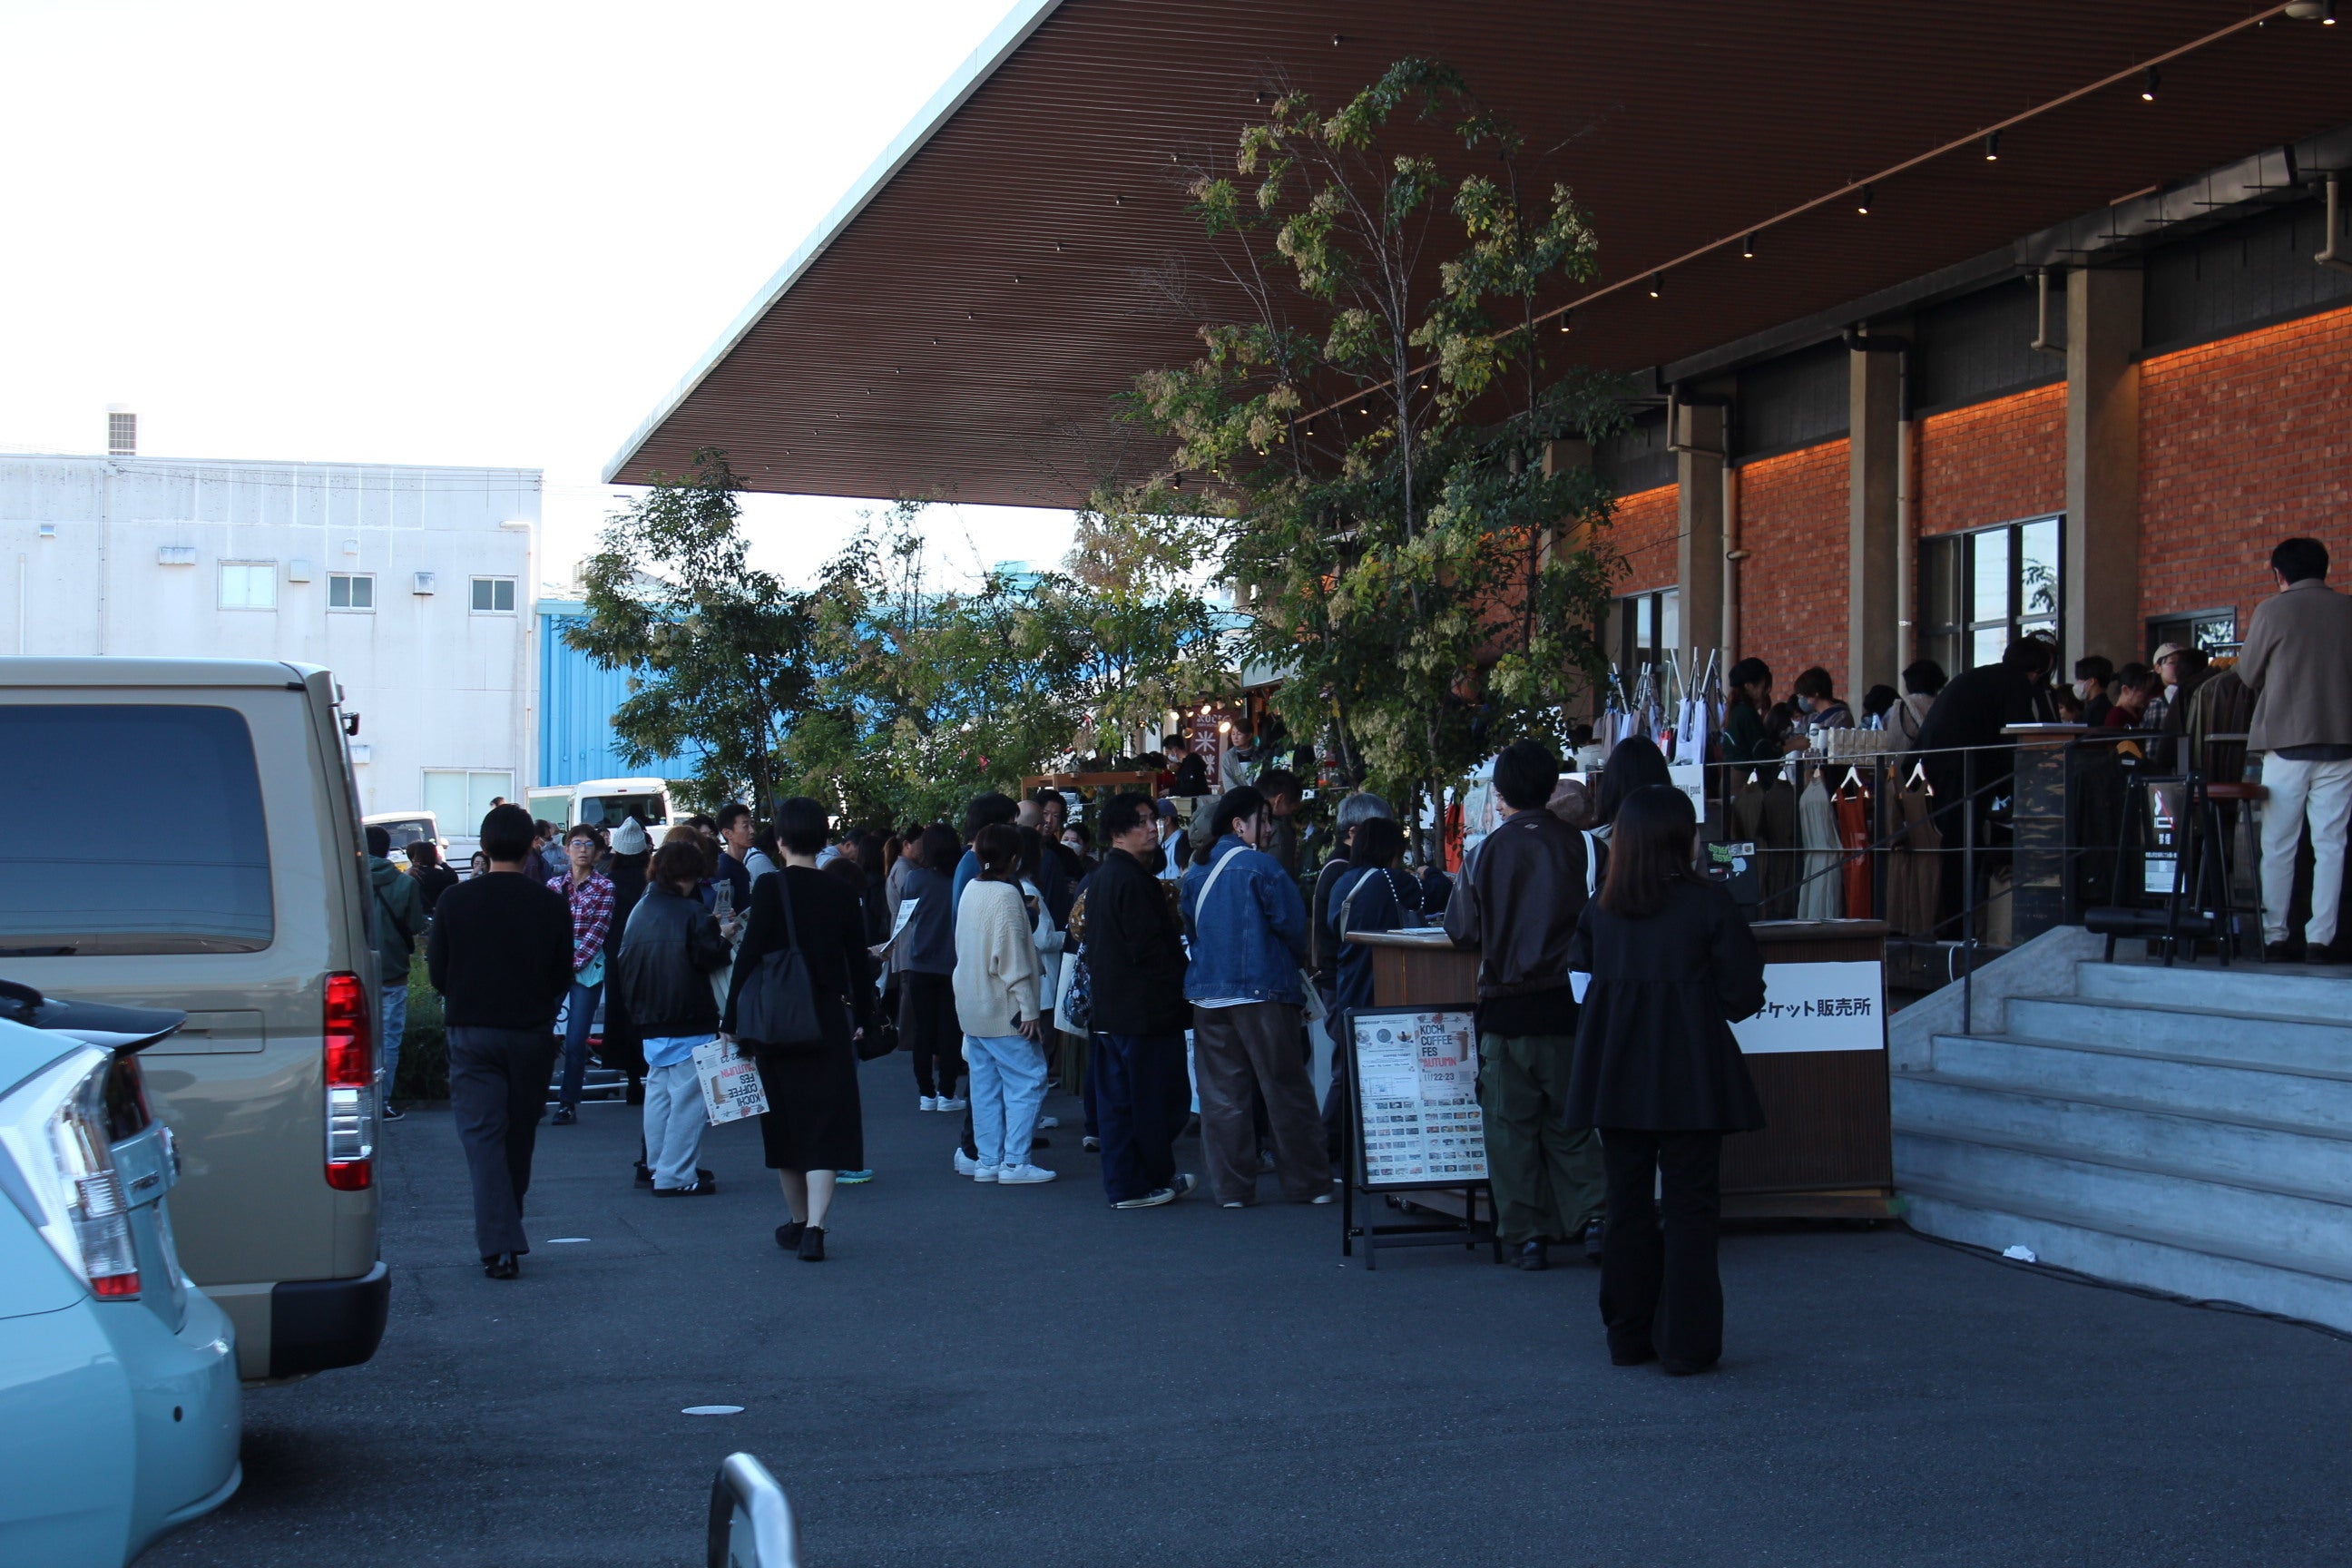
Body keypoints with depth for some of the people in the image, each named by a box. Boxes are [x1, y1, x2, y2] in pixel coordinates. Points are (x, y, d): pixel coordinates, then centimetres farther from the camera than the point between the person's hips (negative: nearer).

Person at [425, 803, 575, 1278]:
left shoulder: (455, 900, -7)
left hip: (471, 1031, -1)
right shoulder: (550, 904, -5)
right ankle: (508, 1235, 26)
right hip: (531, 1034, 1)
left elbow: (437, 973, 0)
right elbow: (563, 977, 2)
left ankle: (498, 1244, -14)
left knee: (481, 1134, -2)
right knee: (519, 1136, 15)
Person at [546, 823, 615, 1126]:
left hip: (587, 966, -2)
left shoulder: (604, 886, 3)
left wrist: (574, 962, -12)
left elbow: (599, 930, -4)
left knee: (576, 1040, -2)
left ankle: (569, 1102, 8)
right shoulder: (554, 885, 12)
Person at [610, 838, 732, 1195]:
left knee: (658, 1092, 16)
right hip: (689, 1020, -7)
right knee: (688, 1097, -5)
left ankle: (658, 1166, 21)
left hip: (650, 1019, 7)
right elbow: (708, 958, -15)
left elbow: (622, 964, 14)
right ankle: (675, 1175, -8)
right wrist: (724, 938, 4)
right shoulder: (690, 912, -12)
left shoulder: (639, 911, 9)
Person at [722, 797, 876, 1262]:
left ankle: (797, 1221, 25)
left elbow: (749, 957, -10)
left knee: (784, 1122, 14)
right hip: (829, 1020, 1)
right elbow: (859, 962, 6)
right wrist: (862, 1018, 19)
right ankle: (814, 1227, -15)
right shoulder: (842, 894, 0)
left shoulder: (769, 888, -8)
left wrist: (732, 1022, -4)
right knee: (826, 1122, 0)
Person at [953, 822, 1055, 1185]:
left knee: (985, 1084, 12)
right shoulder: (1006, 895, -16)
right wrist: (1028, 1010, -17)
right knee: (1026, 1081, -4)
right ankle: (1014, 1163, -6)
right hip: (1003, 1012, -9)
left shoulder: (970, 890, 9)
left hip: (971, 1009, 9)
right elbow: (1013, 959, -19)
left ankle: (988, 1160, 14)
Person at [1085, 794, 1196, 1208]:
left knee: (1116, 1100, 10)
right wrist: (1181, 991, -9)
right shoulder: (1133, 880, -17)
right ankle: (1152, 1182, 8)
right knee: (1156, 1098, 0)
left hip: (1109, 1007, 10)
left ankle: (1121, 1183, 14)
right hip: (1146, 1007, -10)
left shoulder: (1100, 878, 14)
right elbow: (1151, 948, -20)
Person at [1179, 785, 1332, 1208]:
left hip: (1207, 994, 5)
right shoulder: (1260, 866, -9)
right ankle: (1307, 1184, 7)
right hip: (1262, 991, -5)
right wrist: (1294, 964, 11)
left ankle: (1231, 1188, 7)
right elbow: (1293, 925, -8)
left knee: (1221, 1094, 7)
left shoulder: (1195, 874, 9)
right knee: (1285, 1091, 2)